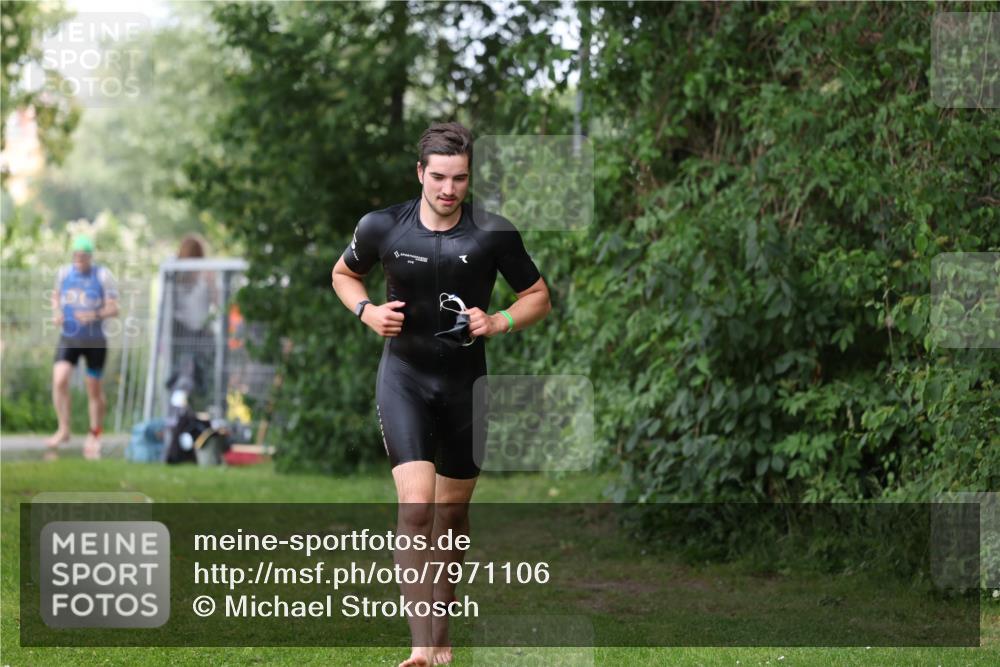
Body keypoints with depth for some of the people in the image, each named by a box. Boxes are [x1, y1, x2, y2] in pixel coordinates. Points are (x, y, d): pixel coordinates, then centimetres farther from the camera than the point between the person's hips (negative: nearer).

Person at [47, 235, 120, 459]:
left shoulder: (103, 275, -8)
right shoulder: (64, 272, 2)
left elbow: (113, 308, -10)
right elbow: (56, 296, 19)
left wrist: (96, 315, -29)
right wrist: (57, 312, -3)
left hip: (95, 340, -2)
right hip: (68, 338, 2)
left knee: (94, 388, 6)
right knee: (59, 380, -16)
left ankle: (94, 436, 23)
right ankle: (64, 430, -3)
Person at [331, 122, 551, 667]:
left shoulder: (494, 234, -8)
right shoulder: (383, 228, -6)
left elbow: (538, 297, 4)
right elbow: (343, 274, 14)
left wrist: (499, 324, -14)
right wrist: (367, 311, -6)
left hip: (465, 382, 1)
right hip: (404, 376, -1)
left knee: (452, 515, 11)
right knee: (415, 505, -18)